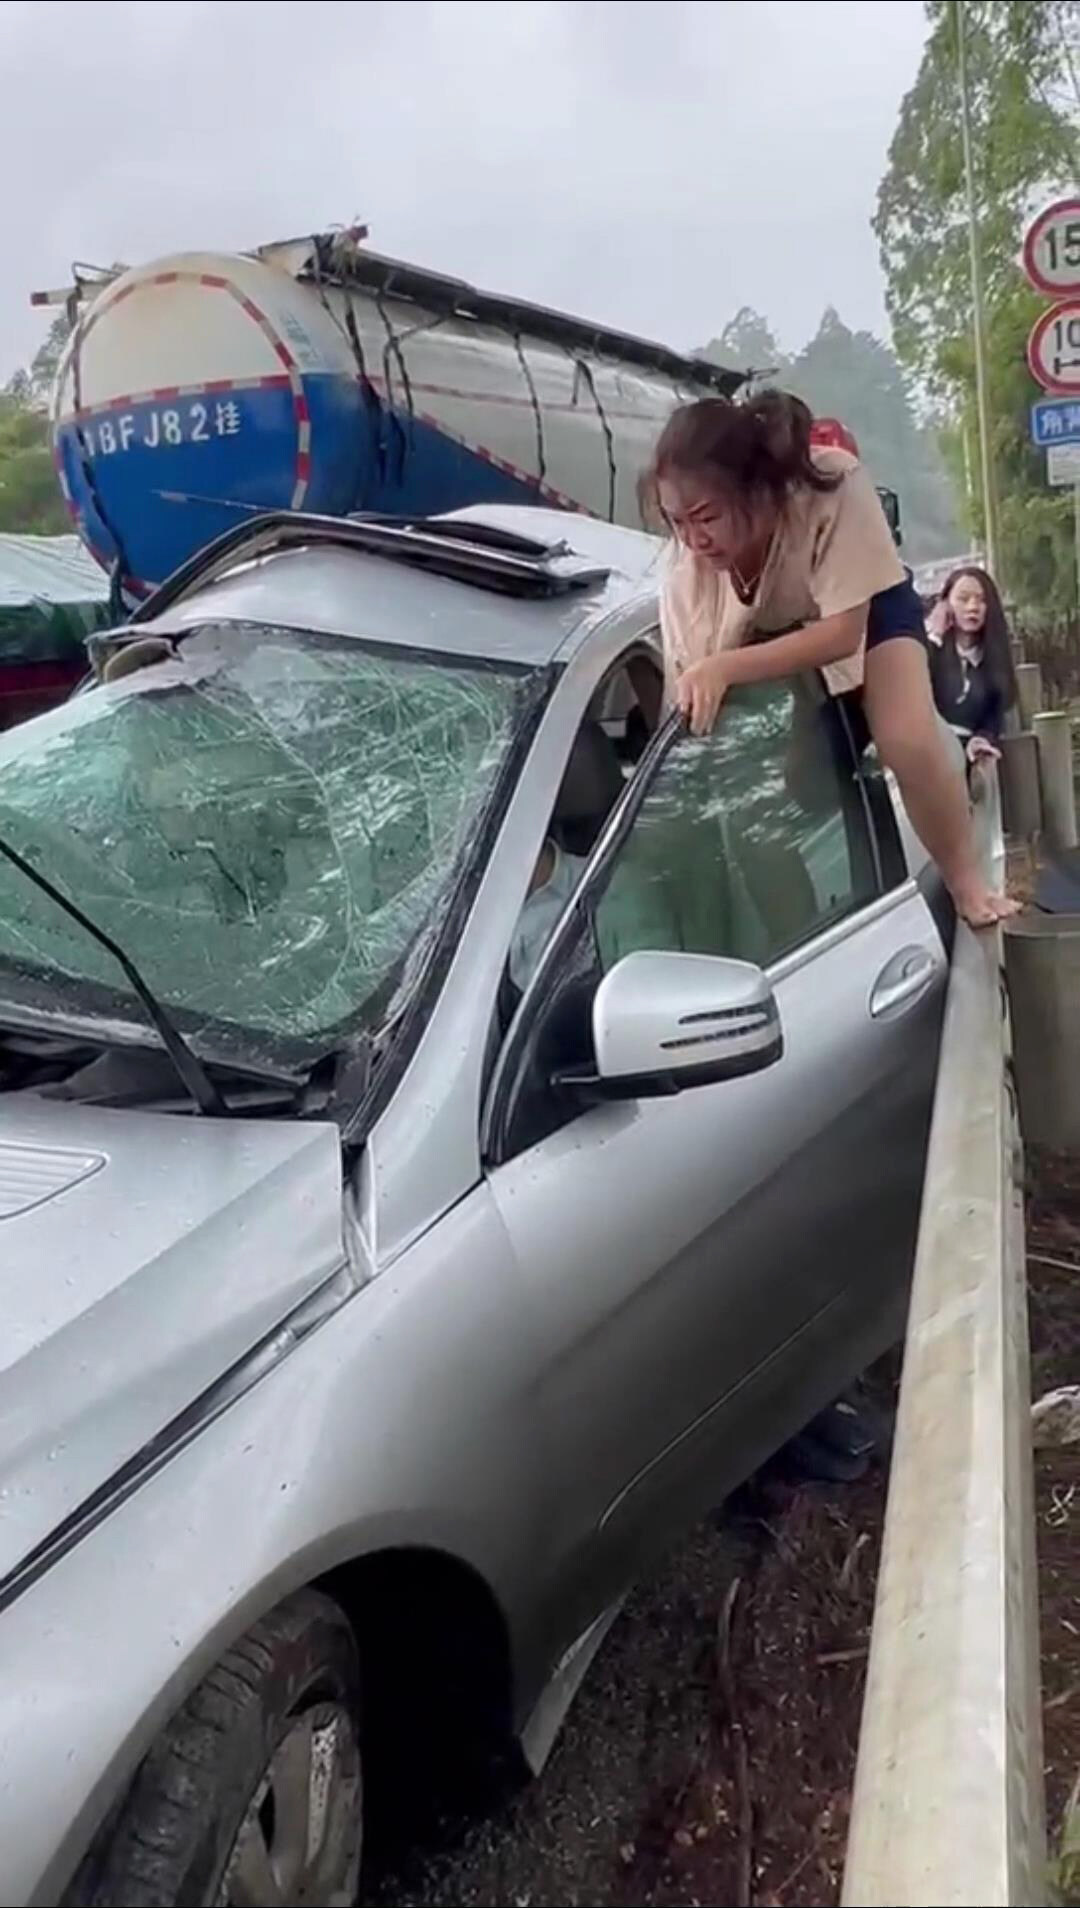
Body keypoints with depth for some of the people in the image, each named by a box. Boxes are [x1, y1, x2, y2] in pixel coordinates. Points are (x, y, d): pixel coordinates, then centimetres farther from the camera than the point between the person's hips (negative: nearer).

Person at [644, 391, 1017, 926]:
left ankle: (966, 883, -1)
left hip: (865, 612, -3)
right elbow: (686, 705, -24)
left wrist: (726, 668, -47)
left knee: (910, 743, -24)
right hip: (769, 640, 3)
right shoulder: (688, 575, -31)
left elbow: (843, 631, -37)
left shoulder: (833, 485, -40)